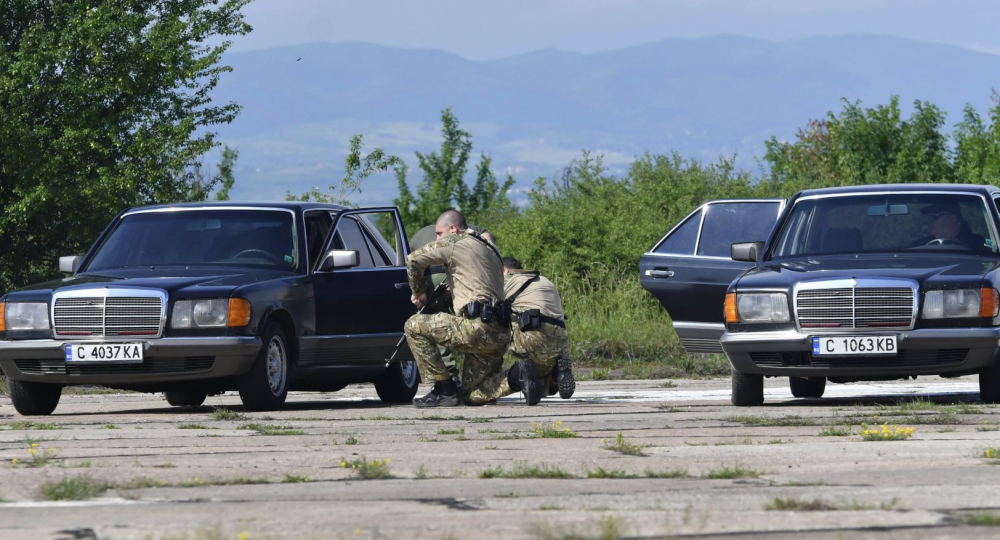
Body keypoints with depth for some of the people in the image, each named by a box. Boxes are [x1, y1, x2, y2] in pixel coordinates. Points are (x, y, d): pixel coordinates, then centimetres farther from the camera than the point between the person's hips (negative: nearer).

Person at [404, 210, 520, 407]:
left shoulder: (455, 243, 2)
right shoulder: (490, 249, 27)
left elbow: (413, 260, 2)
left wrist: (419, 292, 17)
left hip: (476, 326, -9)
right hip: (500, 336, 9)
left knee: (414, 326, -1)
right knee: (472, 394, 20)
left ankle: (445, 390, -3)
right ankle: (518, 376, 4)